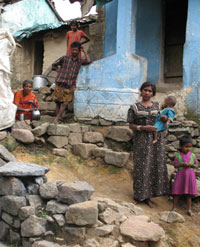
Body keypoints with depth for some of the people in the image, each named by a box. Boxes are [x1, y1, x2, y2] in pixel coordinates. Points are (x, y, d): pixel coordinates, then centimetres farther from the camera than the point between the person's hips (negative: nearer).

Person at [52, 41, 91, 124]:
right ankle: (57, 119, 4)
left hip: (69, 86, 2)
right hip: (60, 84, -2)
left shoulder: (79, 61, 12)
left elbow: (88, 61, -3)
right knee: (58, 102, 0)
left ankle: (56, 119, -8)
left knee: (65, 103, -10)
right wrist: (60, 71, -2)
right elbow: (54, 65, 10)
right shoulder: (65, 58, 4)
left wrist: (84, 51, 7)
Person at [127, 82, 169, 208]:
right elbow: (131, 125, 0)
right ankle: (139, 195, 10)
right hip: (141, 140, -2)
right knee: (141, 167, -3)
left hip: (156, 140, 3)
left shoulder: (158, 106, 10)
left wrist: (165, 119, -8)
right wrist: (143, 128, -16)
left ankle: (148, 196, 10)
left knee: (156, 166, 0)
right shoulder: (134, 107, 2)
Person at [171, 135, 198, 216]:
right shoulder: (178, 156, -3)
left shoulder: (192, 155, 2)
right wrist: (182, 164, -18)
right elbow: (175, 165, -2)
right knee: (176, 193, 3)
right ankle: (174, 208, 15)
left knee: (189, 194, 8)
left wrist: (191, 165, -15)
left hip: (190, 176, 1)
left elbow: (196, 165, 6)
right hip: (180, 175, -1)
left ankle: (189, 209, 18)